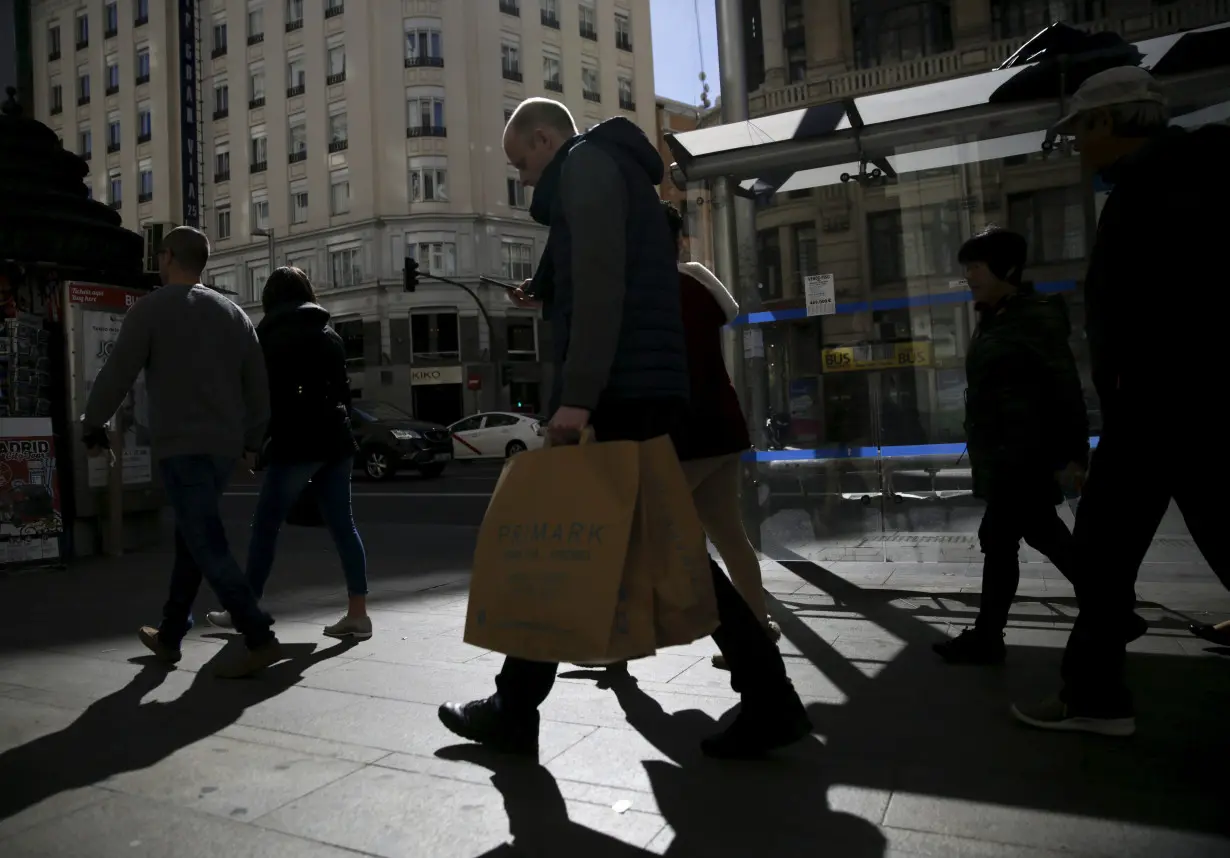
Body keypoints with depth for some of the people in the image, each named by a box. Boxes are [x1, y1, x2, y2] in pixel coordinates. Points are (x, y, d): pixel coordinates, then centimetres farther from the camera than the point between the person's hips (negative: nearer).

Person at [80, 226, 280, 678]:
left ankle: (260, 639, -13)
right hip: (224, 446, 7)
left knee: (207, 547, -7)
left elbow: (116, 374, -4)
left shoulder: (152, 308, -3)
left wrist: (92, 428, 11)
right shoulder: (233, 313, 13)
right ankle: (169, 636, 26)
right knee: (190, 539, 17)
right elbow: (258, 384, 13)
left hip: (181, 447, -7)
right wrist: (252, 440, 22)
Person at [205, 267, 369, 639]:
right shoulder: (330, 335, 16)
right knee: (343, 526, 4)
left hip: (296, 445, -5)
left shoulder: (272, 336, 0)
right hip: (335, 441, 6)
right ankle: (358, 613, 2)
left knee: (265, 526, 5)